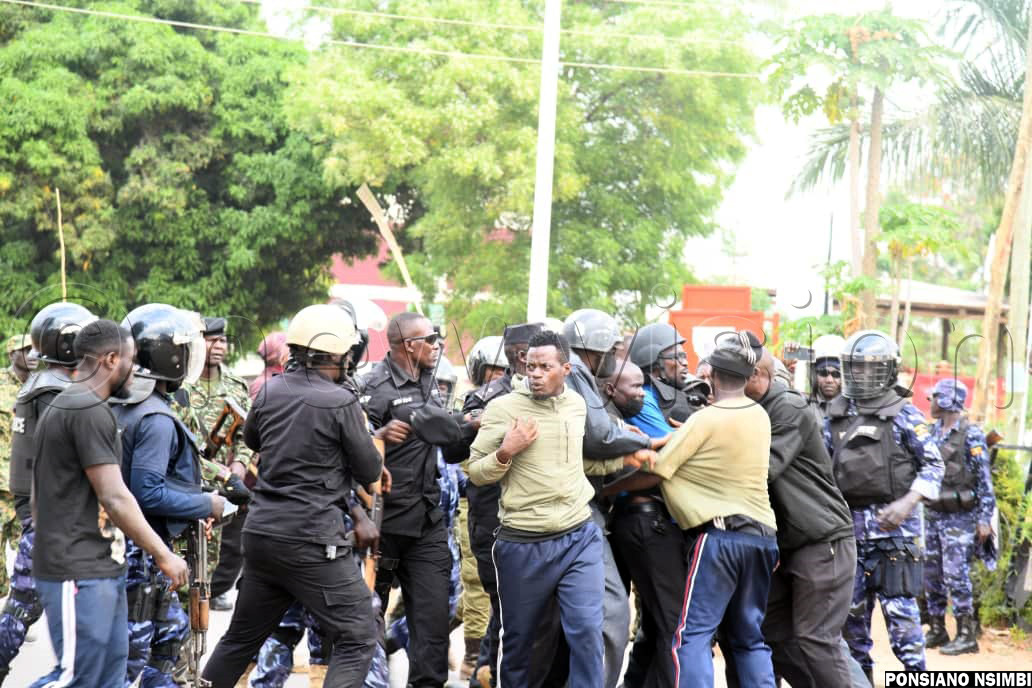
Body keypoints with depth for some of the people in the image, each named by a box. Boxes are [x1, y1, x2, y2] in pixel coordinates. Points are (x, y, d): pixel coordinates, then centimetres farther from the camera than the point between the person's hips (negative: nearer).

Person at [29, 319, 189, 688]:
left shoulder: (60, 407, 16)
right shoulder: (90, 412, -16)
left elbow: (41, 495, 20)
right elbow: (114, 499, -18)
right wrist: (164, 556, -11)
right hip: (79, 573, -10)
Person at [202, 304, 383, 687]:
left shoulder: (270, 391, 5)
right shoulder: (341, 402, -12)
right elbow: (370, 473, -4)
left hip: (261, 532, 7)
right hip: (313, 540, -7)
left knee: (242, 636, 21)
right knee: (357, 640, -1)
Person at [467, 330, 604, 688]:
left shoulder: (577, 404, 7)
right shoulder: (503, 408, -7)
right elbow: (474, 471, -2)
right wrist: (506, 452, -18)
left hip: (580, 537, 2)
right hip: (523, 544, -2)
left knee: (587, 631, -9)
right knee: (518, 641, 10)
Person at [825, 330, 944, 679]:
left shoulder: (903, 415, -3)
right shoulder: (836, 416, 11)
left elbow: (933, 465, -4)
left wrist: (907, 503, -15)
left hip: (892, 524, -5)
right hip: (849, 523, 5)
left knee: (899, 606, -8)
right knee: (851, 608, 10)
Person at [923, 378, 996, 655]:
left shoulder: (971, 435, -10)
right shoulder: (934, 431, 11)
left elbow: (985, 480, -11)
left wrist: (984, 519, -15)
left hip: (960, 518, -7)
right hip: (933, 515, 7)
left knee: (956, 576, -11)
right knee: (932, 576, 9)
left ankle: (967, 635, -5)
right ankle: (937, 631, 19)